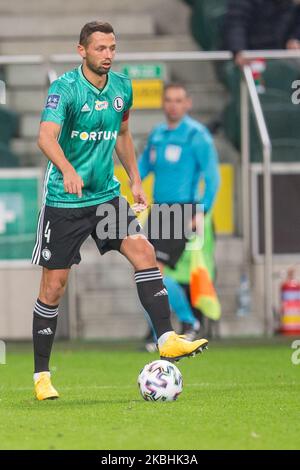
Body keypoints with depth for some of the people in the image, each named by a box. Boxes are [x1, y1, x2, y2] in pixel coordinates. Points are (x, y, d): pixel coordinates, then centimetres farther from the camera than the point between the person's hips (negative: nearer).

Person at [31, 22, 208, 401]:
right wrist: (68, 171, -47)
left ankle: (167, 340, -15)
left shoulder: (121, 87, 5)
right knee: (53, 287, -1)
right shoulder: (65, 88, -15)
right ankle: (41, 377, 9)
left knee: (143, 252, -15)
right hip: (64, 200, -5)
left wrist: (135, 180, 15)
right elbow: (46, 136, -30)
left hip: (106, 195, 5)